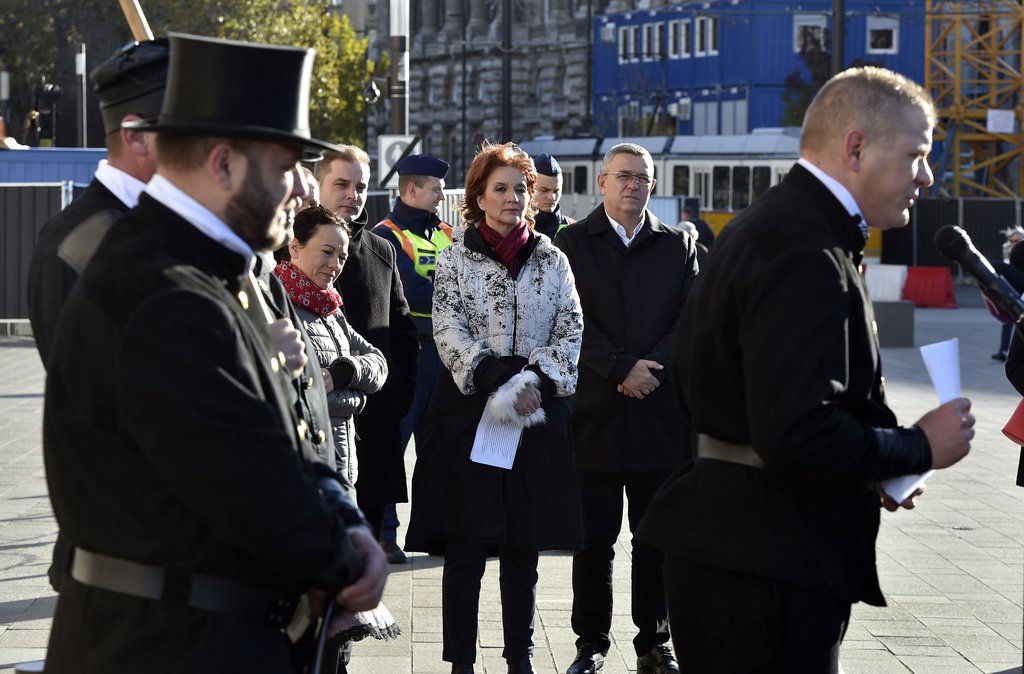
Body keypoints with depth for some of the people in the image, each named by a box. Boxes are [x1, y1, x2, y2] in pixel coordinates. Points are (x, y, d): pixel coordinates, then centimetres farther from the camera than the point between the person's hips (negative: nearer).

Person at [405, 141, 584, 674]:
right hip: (469, 414, -2)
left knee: (524, 550, 6)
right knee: (465, 549, -3)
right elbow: (448, 332, -6)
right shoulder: (456, 259, 4)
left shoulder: (552, 260, 10)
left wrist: (534, 381, -12)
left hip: (538, 419, 2)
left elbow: (571, 333, 5)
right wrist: (497, 380, -18)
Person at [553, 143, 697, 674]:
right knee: (595, 536, 3)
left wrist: (653, 370, -12)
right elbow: (573, 321, -5)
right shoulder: (573, 243, 5)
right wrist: (622, 368, -14)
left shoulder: (678, 246, 12)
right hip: (596, 411, -2)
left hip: (662, 411, 2)